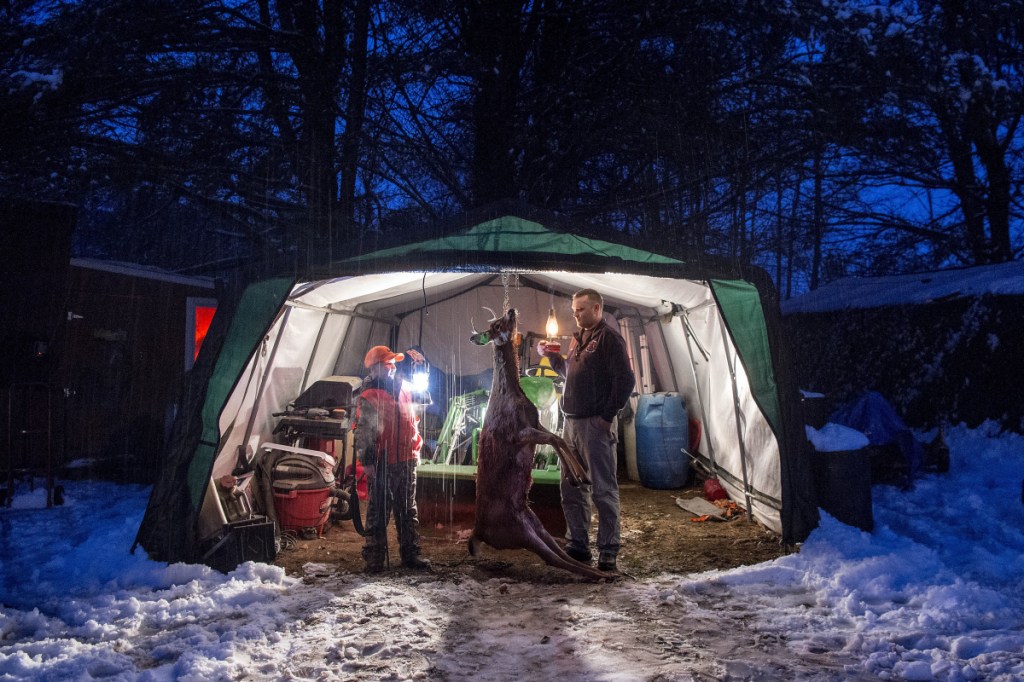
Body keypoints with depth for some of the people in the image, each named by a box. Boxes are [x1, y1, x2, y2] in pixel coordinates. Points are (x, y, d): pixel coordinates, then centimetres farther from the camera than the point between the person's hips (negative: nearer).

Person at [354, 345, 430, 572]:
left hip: (407, 462, 7)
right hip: (382, 464, -7)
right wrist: (366, 461, -14)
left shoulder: (402, 391, 14)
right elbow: (363, 432, -11)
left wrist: (415, 451, 20)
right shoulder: (369, 397, -8)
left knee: (408, 511, 12)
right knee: (378, 512, 0)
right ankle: (374, 558, 7)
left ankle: (410, 554, 21)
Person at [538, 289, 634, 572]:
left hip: (595, 424, -9)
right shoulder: (578, 338, 17)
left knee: (603, 489, -3)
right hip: (572, 422, 9)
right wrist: (551, 357, 12)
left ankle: (608, 551, 5)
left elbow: (625, 380, -15)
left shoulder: (609, 338, -9)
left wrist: (608, 415, -14)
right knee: (571, 488, 13)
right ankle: (577, 546, 24)